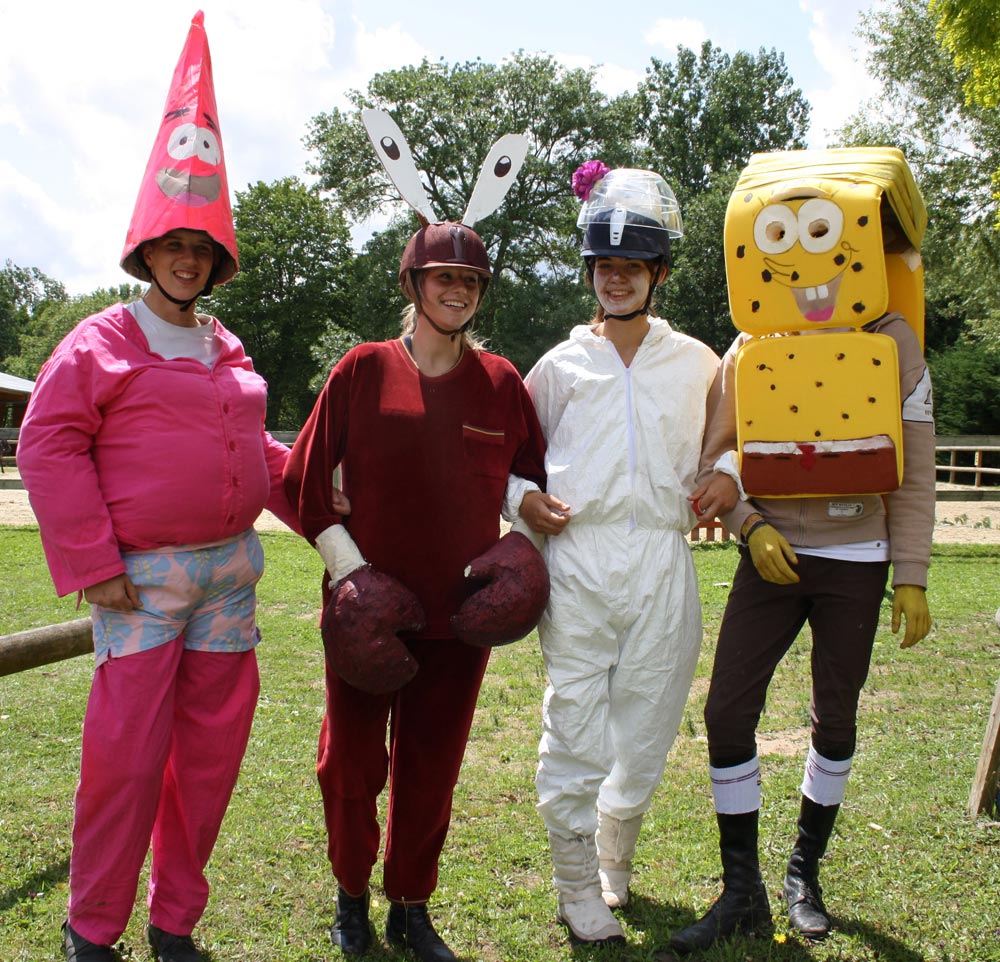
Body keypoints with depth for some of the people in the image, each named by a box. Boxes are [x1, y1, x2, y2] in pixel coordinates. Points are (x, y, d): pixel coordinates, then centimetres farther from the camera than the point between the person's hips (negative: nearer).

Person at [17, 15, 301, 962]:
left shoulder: (228, 350, 15)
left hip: (231, 572, 6)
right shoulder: (101, 342, -3)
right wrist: (92, 565, -14)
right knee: (127, 755, -3)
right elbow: (48, 448, -9)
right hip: (142, 577, -6)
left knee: (211, 752, 10)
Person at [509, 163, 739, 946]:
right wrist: (525, 499, -4)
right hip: (576, 562, -1)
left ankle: (614, 863, 32)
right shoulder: (560, 365, 11)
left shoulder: (696, 363, 13)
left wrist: (732, 482, 2)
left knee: (645, 730, 7)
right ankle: (579, 892, 15)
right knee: (575, 730, -3)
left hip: (662, 564, 1)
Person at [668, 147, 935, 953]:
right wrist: (751, 526, -13)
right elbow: (714, 463, 4)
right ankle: (743, 893, 11)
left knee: (835, 717, 10)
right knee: (728, 711, -4)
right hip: (772, 559, 1)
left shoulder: (893, 343, -2)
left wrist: (911, 579, -3)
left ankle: (805, 874, 31)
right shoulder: (749, 352, 0)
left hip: (854, 564, -1)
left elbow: (914, 473, -1)